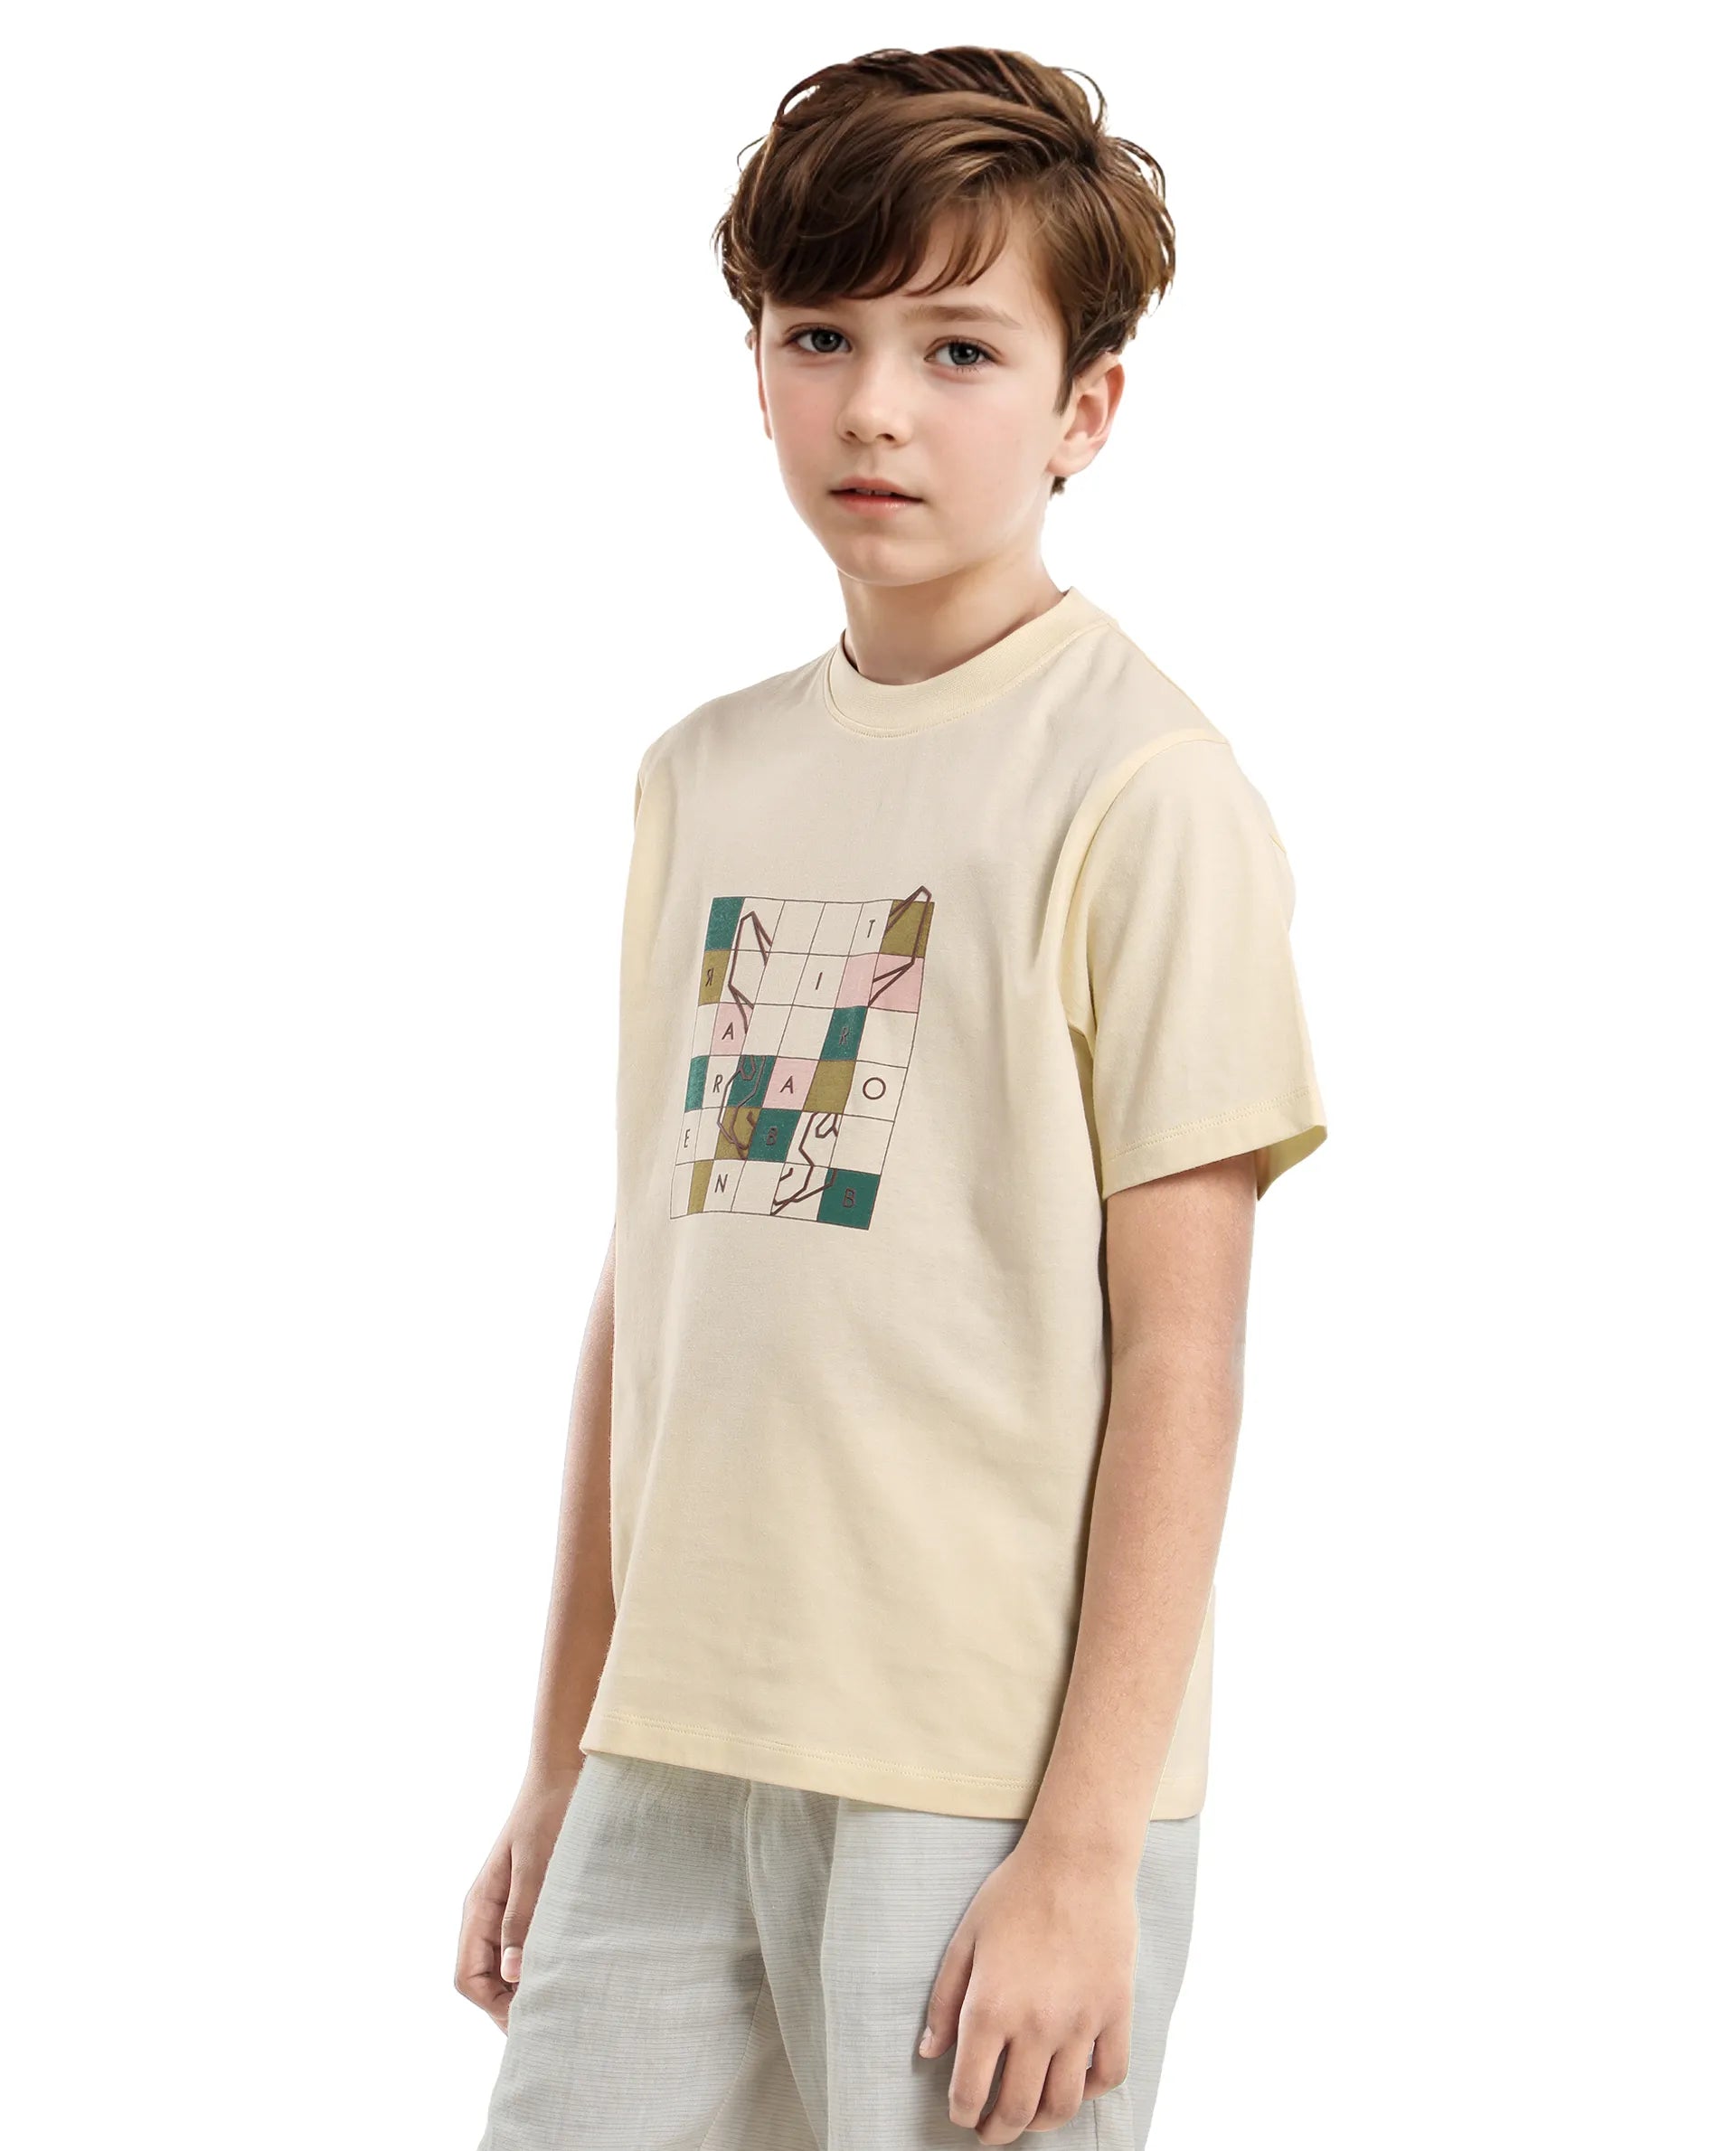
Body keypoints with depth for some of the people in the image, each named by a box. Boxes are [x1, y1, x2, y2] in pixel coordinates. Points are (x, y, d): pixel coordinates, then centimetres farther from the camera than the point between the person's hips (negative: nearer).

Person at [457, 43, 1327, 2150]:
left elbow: (1177, 1354, -10)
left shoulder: (1140, 788, -8)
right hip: (673, 1764, 6)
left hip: (987, 1783, -5)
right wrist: (563, 1761, 15)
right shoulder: (704, 777, 11)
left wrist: (1089, 1845, -12)